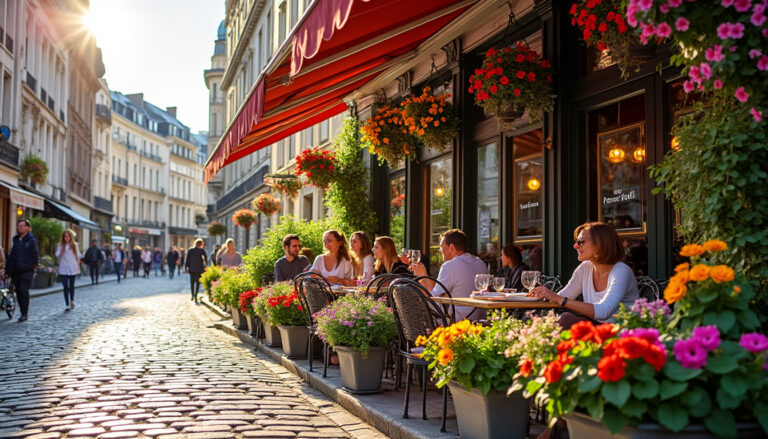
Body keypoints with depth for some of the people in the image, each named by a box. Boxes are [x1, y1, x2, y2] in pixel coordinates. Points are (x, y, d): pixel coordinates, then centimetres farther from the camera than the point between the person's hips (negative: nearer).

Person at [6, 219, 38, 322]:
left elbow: (35, 255, -2)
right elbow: (12, 255, 15)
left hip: (27, 271, -6)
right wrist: (8, 268, 8)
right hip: (16, 270, 6)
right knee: (18, 292, 7)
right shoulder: (15, 239, 14)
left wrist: (32, 266, -7)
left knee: (24, 291, -10)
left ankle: (24, 314, -6)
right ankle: (22, 312, 16)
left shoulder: (31, 239, -2)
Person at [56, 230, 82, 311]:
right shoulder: (60, 245, 5)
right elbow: (57, 256, 2)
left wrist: (78, 267, 6)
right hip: (63, 269, -1)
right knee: (65, 287, -7)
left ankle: (72, 301, 31)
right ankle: (67, 305, -6)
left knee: (71, 286, 8)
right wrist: (61, 251, -16)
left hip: (73, 269, 1)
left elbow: (78, 256, 11)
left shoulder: (74, 245, 7)